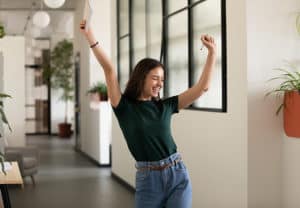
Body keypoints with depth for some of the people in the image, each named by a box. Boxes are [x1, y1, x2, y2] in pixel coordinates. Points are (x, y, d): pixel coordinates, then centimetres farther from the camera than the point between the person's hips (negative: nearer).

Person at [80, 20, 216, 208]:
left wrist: (212, 53, -1)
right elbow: (110, 70, -11)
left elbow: (202, 87, 3)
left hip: (177, 176, 2)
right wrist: (91, 39, -18)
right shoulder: (124, 107, -1)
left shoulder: (165, 106, 6)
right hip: (147, 180, -1)